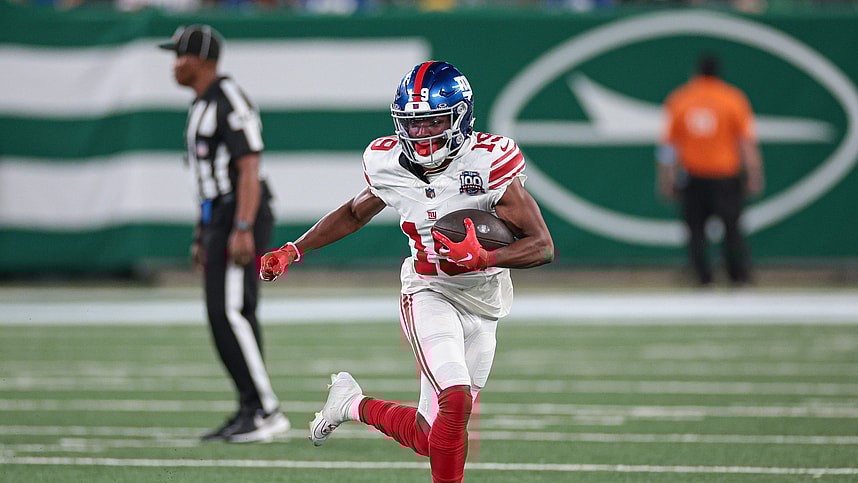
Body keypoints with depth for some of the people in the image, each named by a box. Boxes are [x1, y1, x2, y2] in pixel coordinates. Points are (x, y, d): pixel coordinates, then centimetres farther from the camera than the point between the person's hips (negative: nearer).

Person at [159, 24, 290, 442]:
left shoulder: (229, 102, -13)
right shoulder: (202, 107, 19)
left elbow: (248, 168, -20)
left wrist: (241, 230, -27)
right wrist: (202, 236, 24)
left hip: (242, 218, -11)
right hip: (218, 220, 11)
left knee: (230, 311, -16)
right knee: (226, 314, 9)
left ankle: (266, 411, -16)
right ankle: (250, 411, 12)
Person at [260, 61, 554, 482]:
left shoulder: (489, 162, -17)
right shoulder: (390, 164, -6)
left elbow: (543, 247, -17)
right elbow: (354, 214, 17)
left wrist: (482, 258, -33)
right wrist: (293, 251, 11)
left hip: (483, 304, 1)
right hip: (428, 293, -1)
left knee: (431, 438, 6)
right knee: (456, 401, -26)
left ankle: (354, 405, 33)